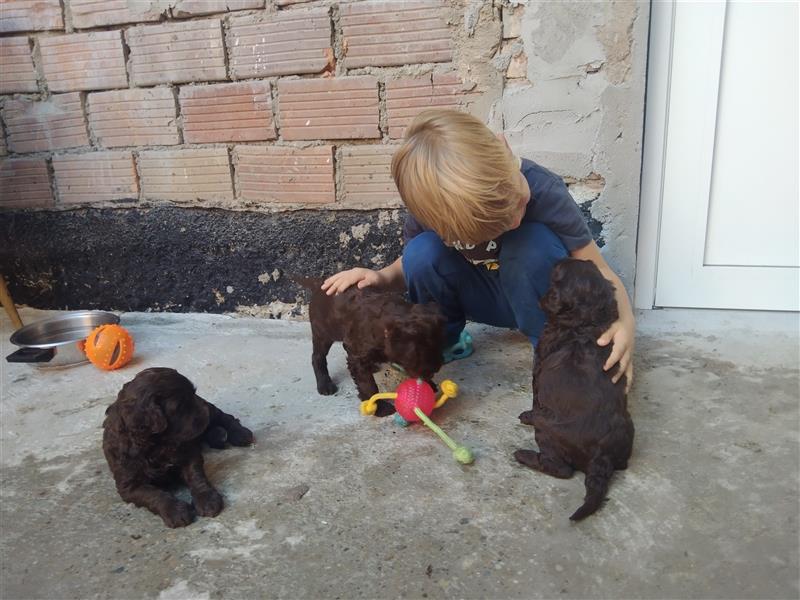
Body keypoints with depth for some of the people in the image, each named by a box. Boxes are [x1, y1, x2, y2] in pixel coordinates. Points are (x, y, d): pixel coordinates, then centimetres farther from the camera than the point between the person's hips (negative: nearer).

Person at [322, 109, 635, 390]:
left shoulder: (543, 190, -31)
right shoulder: (429, 209, -23)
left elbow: (599, 271, -25)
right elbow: (410, 267, -3)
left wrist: (624, 321, -44)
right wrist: (382, 277, -25)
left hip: (542, 299, -2)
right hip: (484, 298, 2)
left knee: (534, 243, -34)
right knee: (422, 253, -25)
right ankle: (444, 341, 3)